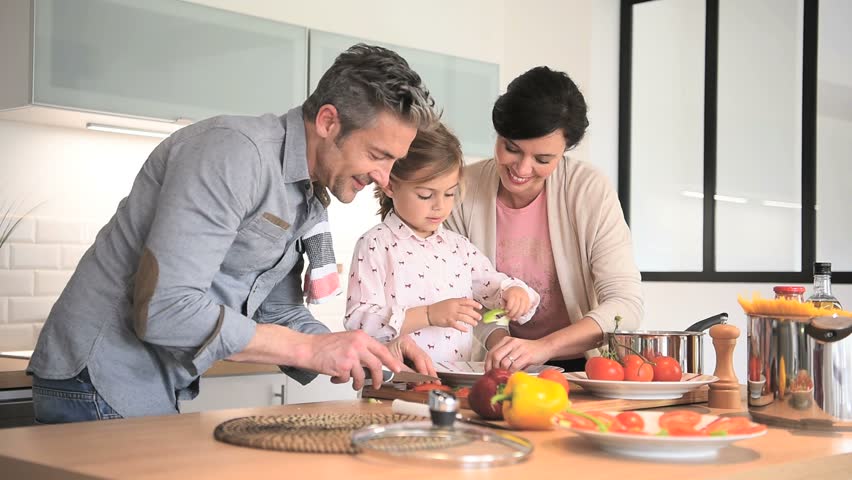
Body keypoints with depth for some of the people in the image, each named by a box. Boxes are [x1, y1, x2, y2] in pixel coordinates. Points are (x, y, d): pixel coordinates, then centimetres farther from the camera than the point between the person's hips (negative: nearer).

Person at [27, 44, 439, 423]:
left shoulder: (309, 201, 7)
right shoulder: (234, 151, -22)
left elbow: (279, 315, 13)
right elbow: (163, 308, -29)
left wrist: (371, 356, -4)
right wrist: (310, 348, -23)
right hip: (100, 385, -9)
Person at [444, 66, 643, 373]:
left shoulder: (591, 191, -10)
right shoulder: (461, 192, -6)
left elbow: (626, 306, -16)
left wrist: (543, 346, -29)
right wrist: (496, 339, -21)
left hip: (580, 367, 0)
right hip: (499, 371, 1)